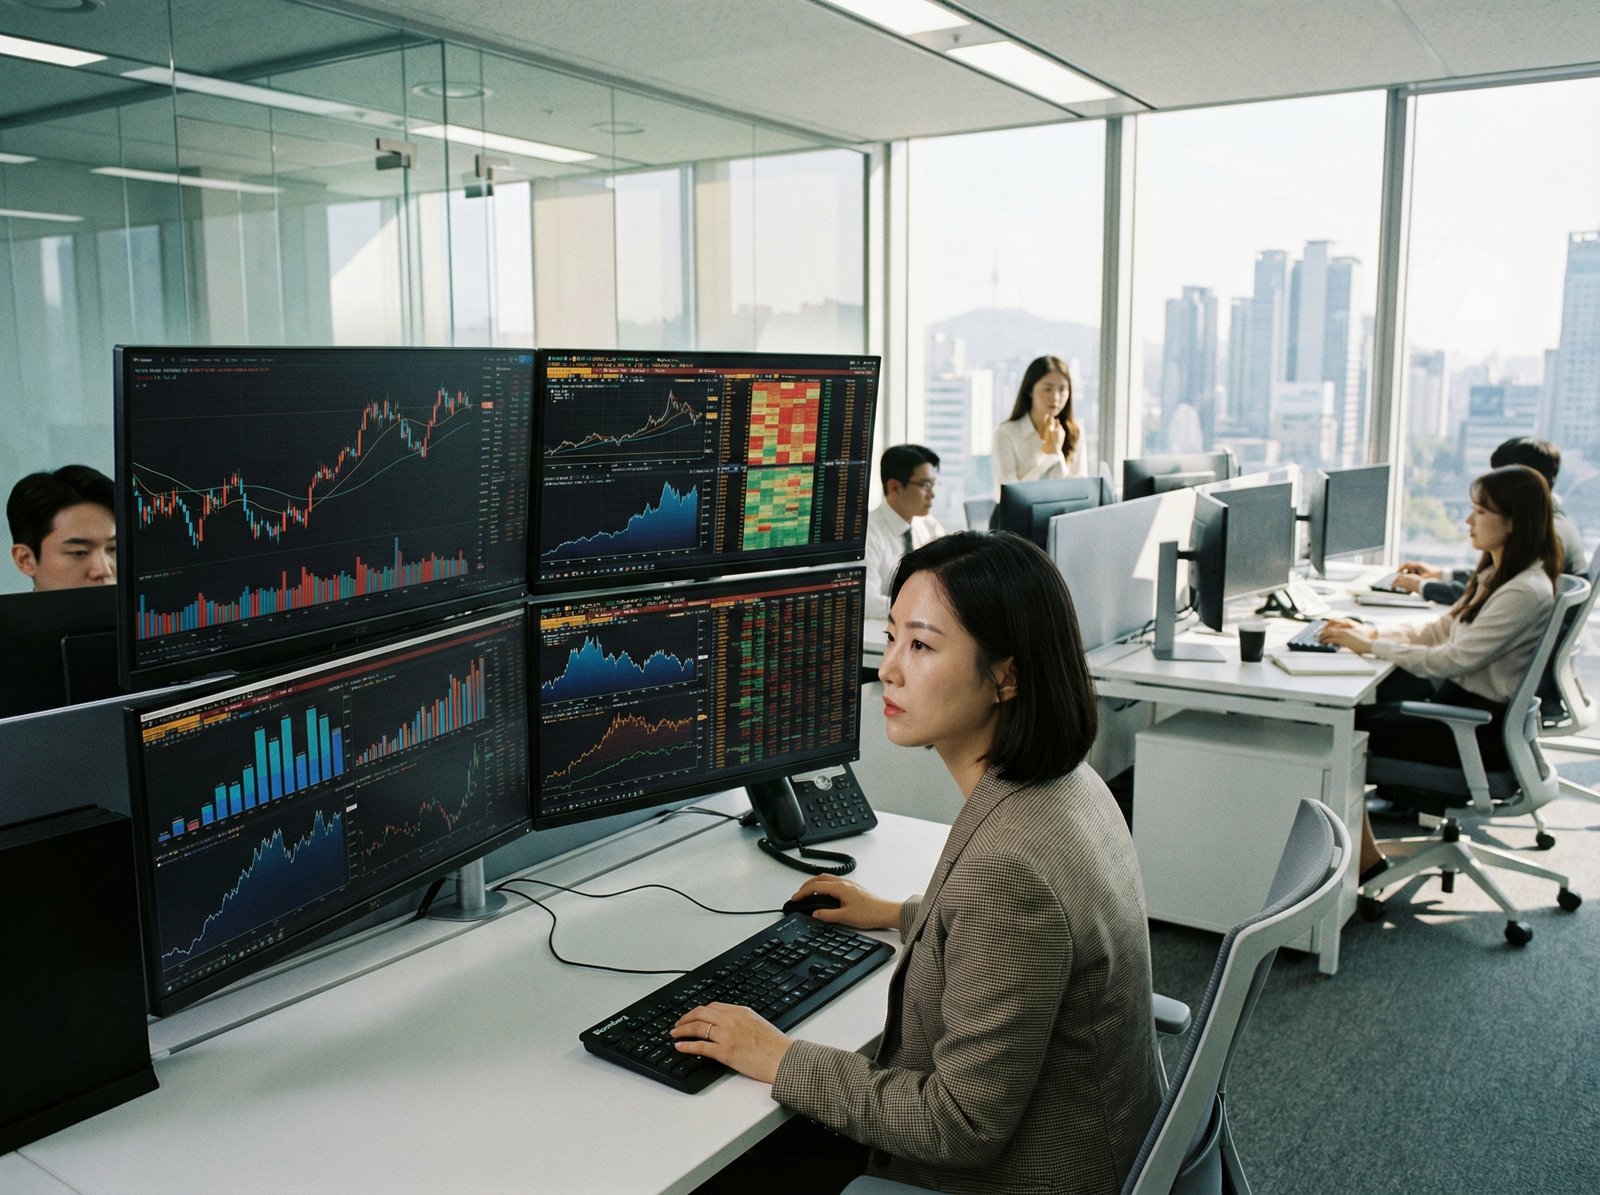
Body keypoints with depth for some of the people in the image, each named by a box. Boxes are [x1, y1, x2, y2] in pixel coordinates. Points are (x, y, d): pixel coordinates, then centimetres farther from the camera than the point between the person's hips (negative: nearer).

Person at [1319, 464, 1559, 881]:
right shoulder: (1497, 574, 9)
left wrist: (1369, 646, -19)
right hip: (1461, 697, 10)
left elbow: (1452, 660, -25)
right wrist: (1371, 632, 0)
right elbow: (1441, 631, 14)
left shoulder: (1527, 593, -22)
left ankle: (1366, 862, 1)